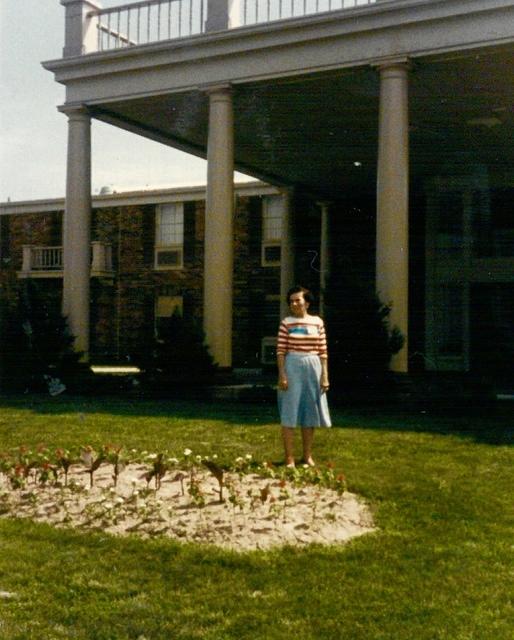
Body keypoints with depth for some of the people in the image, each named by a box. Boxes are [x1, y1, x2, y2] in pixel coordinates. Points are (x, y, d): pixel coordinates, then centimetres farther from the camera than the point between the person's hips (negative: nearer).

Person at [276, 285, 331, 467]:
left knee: (310, 413, 10)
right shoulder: (286, 323, -2)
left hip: (313, 367, 3)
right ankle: (289, 459, 3)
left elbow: (323, 351, 5)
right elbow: (280, 351, -5)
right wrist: (282, 375, -13)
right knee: (289, 413, -1)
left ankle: (308, 456, 22)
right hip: (292, 367, -3)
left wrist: (325, 375, 1)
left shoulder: (317, 322, 5)